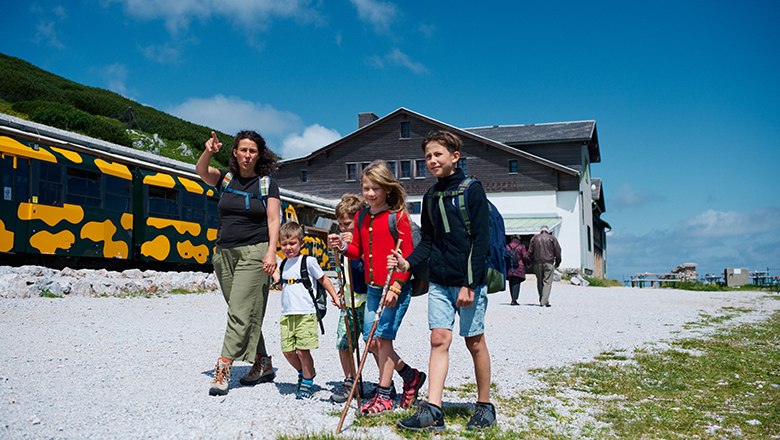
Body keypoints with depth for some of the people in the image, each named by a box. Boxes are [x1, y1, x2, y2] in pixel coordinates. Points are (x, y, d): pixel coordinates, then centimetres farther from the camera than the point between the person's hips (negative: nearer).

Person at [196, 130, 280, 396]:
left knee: (241, 312, -12)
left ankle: (223, 369, -12)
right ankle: (263, 364, 19)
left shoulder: (267, 184, 2)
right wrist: (208, 152, -24)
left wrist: (271, 252, -15)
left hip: (254, 253, -5)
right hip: (225, 253, 5)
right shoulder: (227, 179, 12)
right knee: (245, 314, 9)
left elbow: (274, 220, -3)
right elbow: (201, 171, -4)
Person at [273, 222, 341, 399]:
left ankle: (307, 382, 11)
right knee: (287, 350, 5)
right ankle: (304, 373, 30)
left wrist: (335, 297, 5)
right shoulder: (285, 264, 14)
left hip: (306, 314, -6)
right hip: (287, 314, 6)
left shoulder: (308, 262, -4)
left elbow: (323, 279, 5)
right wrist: (274, 274, 16)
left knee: (302, 350, -7)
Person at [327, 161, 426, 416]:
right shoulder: (361, 218, 11)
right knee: (371, 341, 8)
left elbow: (407, 256, -11)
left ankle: (383, 395, 8)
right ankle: (411, 376, 27)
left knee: (383, 338, -6)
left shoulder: (398, 217, -9)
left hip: (396, 288, -7)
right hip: (372, 287, 7)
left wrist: (395, 287, -18)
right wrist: (343, 246, -6)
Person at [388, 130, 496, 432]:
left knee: (475, 342, 4)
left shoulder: (472, 191, -6)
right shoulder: (430, 197, 13)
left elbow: (480, 240, -11)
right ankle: (432, 411, -3)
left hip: (469, 281, -5)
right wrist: (407, 263, -4)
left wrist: (469, 284, -15)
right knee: (439, 339, -2)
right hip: (439, 282, 5)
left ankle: (484, 406, 18)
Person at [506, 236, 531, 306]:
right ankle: (514, 300, -12)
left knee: (511, 284, 12)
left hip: (509, 268, 4)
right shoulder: (521, 247, 0)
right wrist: (528, 264, 13)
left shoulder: (507, 246, 9)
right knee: (516, 284, -5)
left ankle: (513, 299, 16)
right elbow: (525, 257, -4)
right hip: (518, 268, -4)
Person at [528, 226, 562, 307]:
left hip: (537, 263, 2)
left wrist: (532, 261, 17)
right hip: (549, 263, -2)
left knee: (540, 282, 11)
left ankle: (541, 301, 15)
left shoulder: (534, 238, 10)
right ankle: (545, 301, -13)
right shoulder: (552, 238, 5)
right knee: (547, 282, -4)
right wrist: (557, 262, 9)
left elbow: (530, 252, 8)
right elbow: (557, 251, 1)